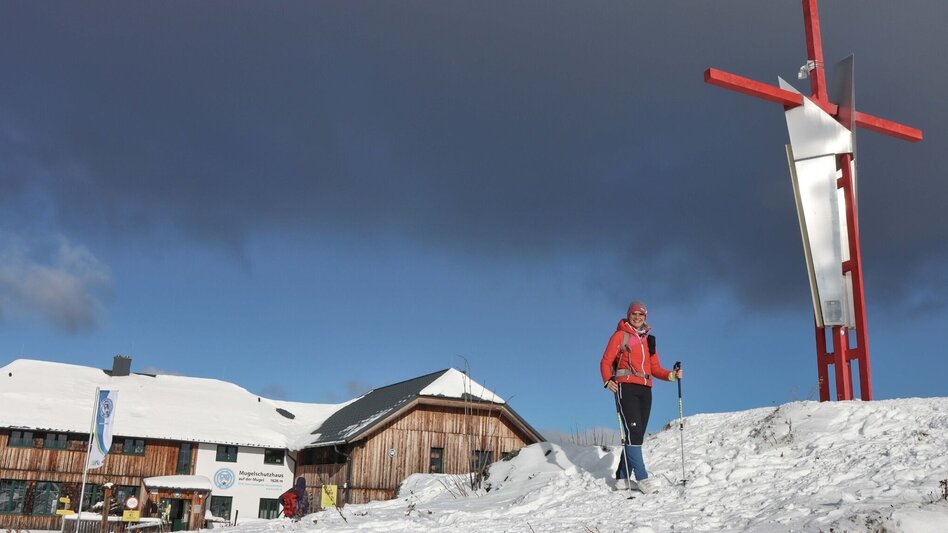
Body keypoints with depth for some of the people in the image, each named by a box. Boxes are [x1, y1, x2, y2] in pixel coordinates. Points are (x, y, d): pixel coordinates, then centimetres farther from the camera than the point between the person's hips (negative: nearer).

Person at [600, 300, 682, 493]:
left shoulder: (648, 340, 21)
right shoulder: (620, 336, 6)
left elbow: (655, 368, 17)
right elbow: (606, 362, -1)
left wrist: (671, 375, -3)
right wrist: (607, 380, -20)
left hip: (645, 390, 6)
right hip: (626, 387, -6)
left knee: (638, 435, 4)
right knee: (633, 432, -16)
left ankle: (622, 477, 11)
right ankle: (642, 477, -16)